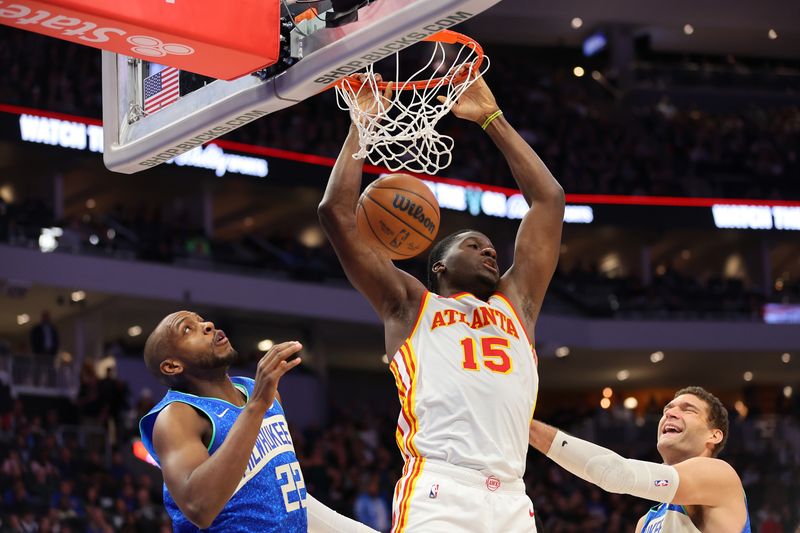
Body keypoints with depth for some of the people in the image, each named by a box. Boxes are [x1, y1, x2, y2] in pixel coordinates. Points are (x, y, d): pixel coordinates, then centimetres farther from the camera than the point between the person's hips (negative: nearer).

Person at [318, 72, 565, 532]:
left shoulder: (516, 304, 27)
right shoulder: (410, 304, 18)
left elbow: (549, 199, 29)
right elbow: (336, 211, 12)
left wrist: (492, 119, 30)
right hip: (438, 495, -4)